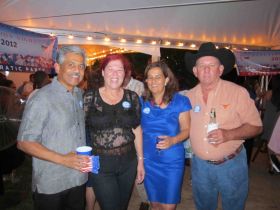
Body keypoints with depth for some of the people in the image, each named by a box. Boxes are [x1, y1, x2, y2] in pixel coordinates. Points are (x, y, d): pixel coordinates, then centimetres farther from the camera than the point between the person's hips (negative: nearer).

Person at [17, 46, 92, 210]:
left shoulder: (80, 95, 3)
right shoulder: (41, 99, -18)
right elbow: (24, 142, -16)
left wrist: (86, 158, 0)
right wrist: (63, 159, -22)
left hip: (79, 178, 6)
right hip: (51, 184, -6)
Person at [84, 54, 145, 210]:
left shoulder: (132, 97, 1)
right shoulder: (89, 98, -6)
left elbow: (137, 129, 7)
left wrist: (140, 160, 7)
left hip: (128, 163, 3)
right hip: (100, 164, -3)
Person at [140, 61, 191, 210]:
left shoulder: (180, 101, -8)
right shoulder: (142, 102, -1)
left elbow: (186, 129, -5)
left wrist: (173, 140, -24)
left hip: (172, 160, -2)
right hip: (148, 160, 3)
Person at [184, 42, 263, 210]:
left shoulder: (238, 92, -14)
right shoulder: (189, 96, -2)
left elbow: (256, 126, -10)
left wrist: (228, 134, -25)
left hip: (231, 164, -3)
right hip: (200, 164, 3)